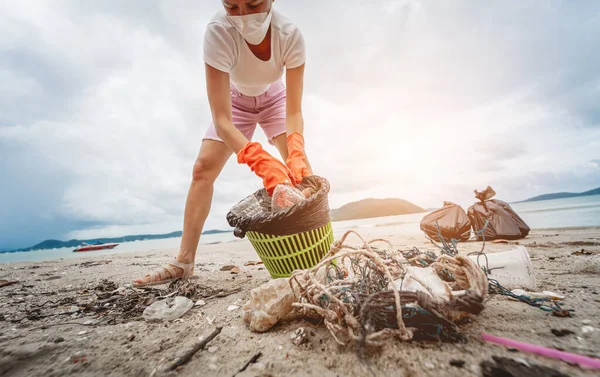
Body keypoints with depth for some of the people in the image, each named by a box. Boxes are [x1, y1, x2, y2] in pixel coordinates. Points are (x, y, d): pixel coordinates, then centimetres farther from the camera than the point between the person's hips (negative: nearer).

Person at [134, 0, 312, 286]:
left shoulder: (290, 34, -30)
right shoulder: (218, 31, -34)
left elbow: (294, 111, -31)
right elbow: (221, 120, -41)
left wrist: (296, 153, -50)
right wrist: (260, 160, -57)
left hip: (274, 99, 1)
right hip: (235, 100, 0)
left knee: (299, 163, -23)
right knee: (203, 168, -15)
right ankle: (184, 261, -6)